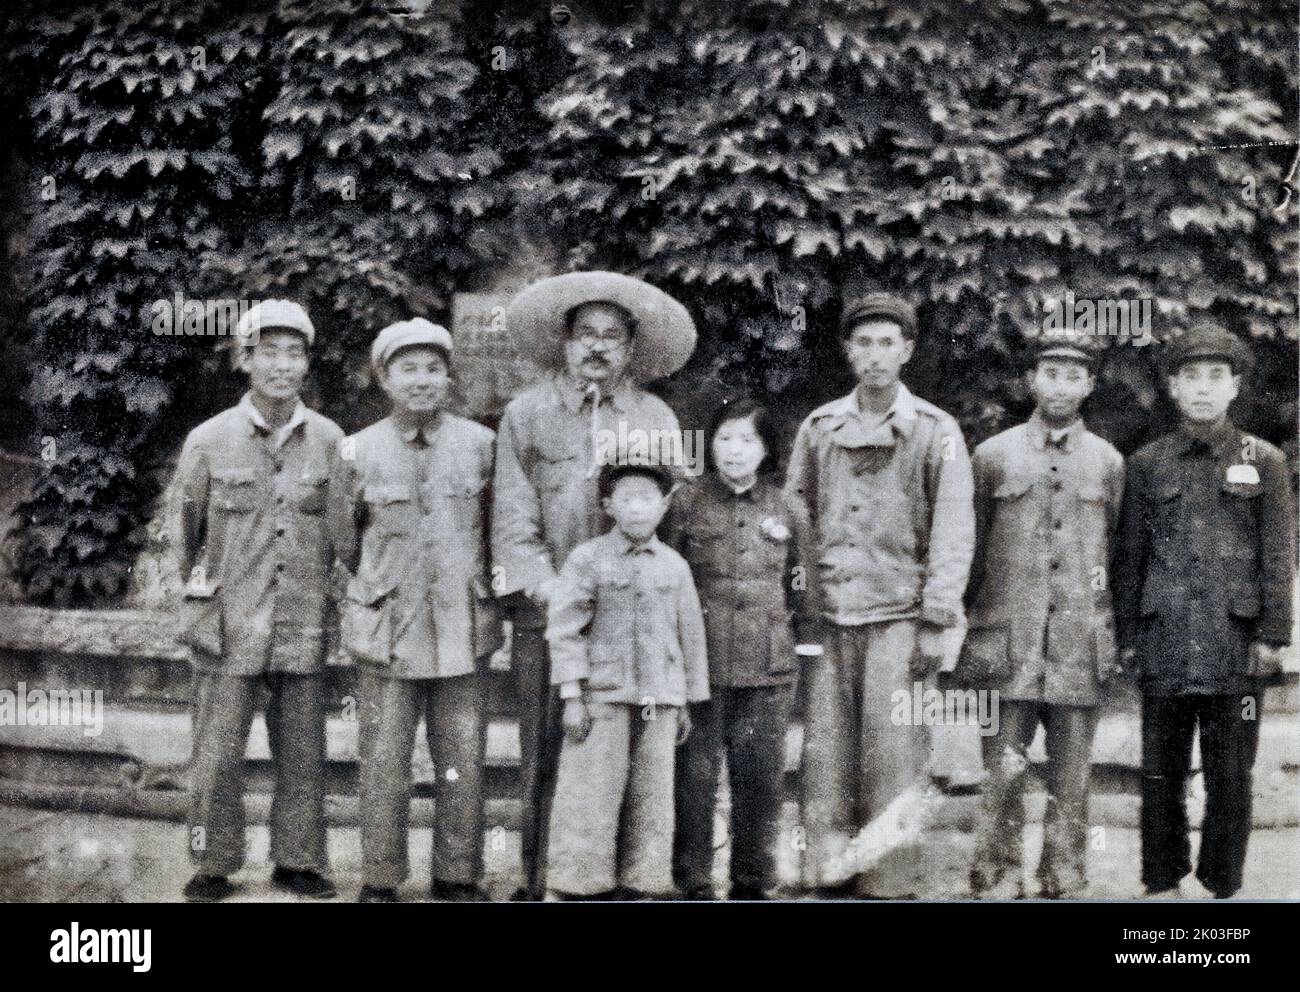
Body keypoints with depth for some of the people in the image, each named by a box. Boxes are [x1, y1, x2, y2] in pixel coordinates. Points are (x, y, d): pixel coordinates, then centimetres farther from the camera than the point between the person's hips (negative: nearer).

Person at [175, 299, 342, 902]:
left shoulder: (329, 440, 3)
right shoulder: (209, 441, 0)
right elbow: (186, 533, 8)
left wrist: (333, 598, 12)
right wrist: (198, 612, 7)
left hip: (305, 626, 2)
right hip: (231, 626, -1)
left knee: (303, 752, 7)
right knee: (217, 754, 1)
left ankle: (297, 861, 20)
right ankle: (212, 867, 13)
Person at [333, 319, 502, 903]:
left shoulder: (479, 444, 1)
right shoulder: (359, 451, -1)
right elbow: (347, 540, 11)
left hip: (463, 630, 1)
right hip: (388, 632, -1)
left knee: (463, 763, 5)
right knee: (384, 762, 2)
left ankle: (458, 877, 17)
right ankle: (380, 881, 13)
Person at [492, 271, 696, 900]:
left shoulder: (657, 420, 12)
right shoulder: (526, 415, 9)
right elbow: (513, 518, 2)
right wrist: (550, 590, -10)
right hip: (545, 614, -1)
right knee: (544, 757, 0)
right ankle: (542, 881, 6)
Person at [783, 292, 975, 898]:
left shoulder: (935, 432, 3)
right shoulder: (818, 428, 12)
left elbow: (953, 533, 0)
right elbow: (796, 522, 14)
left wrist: (937, 621, -6)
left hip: (898, 617, -3)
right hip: (828, 615, 3)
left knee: (892, 756, -6)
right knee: (825, 753, 0)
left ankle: (888, 883, 0)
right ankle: (829, 877, 7)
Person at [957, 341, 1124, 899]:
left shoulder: (1108, 463, 9)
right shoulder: (993, 455, 6)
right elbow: (969, 553, 10)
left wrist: (1117, 640, 10)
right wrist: (962, 634, 7)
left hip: (1080, 648, 1)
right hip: (1009, 647, -1)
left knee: (1070, 785, 5)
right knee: (1003, 778, -3)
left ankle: (1064, 887, 14)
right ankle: (996, 886, 5)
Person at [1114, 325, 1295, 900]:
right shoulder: (1147, 464, 8)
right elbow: (1130, 556, 10)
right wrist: (1127, 636, 5)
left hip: (1236, 644, -1)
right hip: (1165, 646, 1)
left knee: (1230, 777, 4)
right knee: (1161, 775, 6)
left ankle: (1219, 885, 15)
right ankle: (1163, 883, 17)